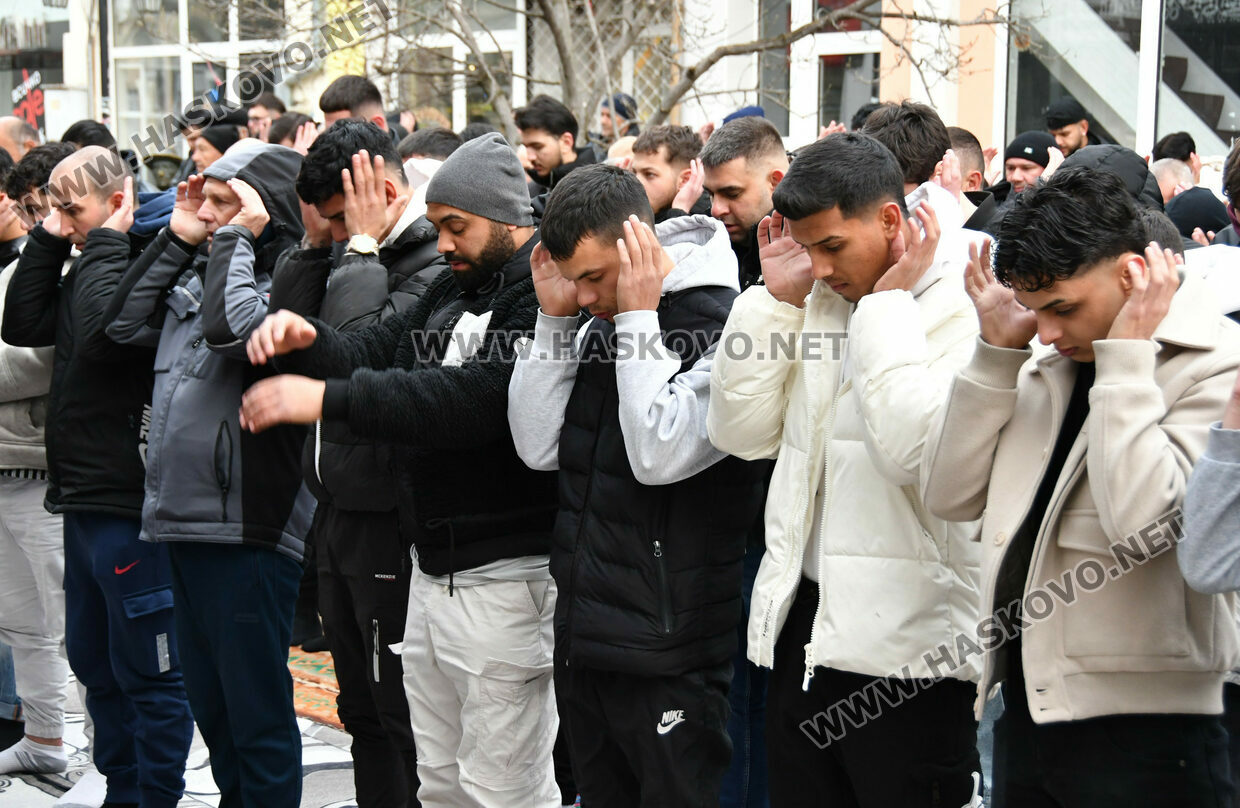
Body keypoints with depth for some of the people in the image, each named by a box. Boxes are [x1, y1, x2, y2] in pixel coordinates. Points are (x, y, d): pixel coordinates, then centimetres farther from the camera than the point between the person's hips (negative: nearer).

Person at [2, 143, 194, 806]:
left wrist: (105, 245, -18)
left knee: (147, 672, 0)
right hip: (84, 501, 10)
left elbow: (103, 332, -30)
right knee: (94, 662, 19)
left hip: (129, 505, -10)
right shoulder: (89, 268, 13)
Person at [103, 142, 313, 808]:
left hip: (247, 533, -8)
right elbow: (124, 323, 18)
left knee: (258, 715, -1)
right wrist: (175, 239, 11)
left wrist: (236, 236, -13)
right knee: (211, 707, 18)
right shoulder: (197, 276, 14)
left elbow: (232, 325, -27)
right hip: (182, 524, 8)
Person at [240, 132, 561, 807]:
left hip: (505, 578, -9)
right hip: (432, 568, 9)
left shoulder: (545, 294, -15)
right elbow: (378, 352, 12)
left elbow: (475, 396, -28)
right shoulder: (454, 288, 17)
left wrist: (328, 398, -30)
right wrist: (306, 341, -11)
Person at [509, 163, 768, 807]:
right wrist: (553, 318, -2)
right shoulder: (600, 325, 10)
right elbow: (539, 448, 4)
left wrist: (639, 318, -18)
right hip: (583, 636, 7)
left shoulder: (722, 326, -14)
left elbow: (660, 456, -24)